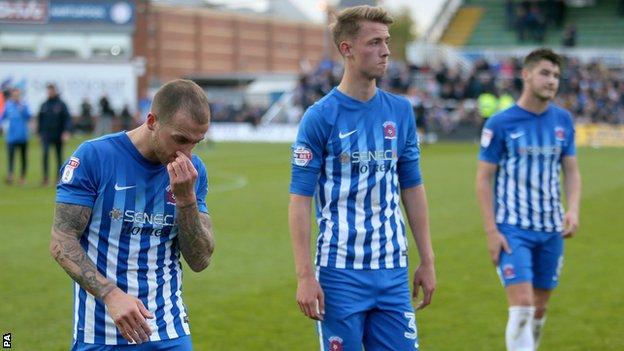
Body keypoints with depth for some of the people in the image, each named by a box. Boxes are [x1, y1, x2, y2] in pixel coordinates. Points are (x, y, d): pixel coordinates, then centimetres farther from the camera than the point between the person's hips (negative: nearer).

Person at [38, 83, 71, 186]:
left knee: (59, 157, 5)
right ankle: (46, 176, -17)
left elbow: (67, 119, -6)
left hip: (58, 135, -1)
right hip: (46, 134, 2)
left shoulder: (61, 105, 0)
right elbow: (40, 119, 17)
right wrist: (39, 132, 11)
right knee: (45, 153, -19)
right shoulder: (44, 105, 10)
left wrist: (66, 132, -19)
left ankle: (59, 179, 14)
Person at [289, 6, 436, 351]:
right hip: (341, 274, -4)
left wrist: (427, 260, 11)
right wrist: (305, 275, -14)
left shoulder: (400, 111, 7)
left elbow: (412, 188, 13)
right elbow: (300, 199, -8)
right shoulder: (319, 117, -8)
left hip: (393, 271, 4)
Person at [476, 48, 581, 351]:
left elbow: (571, 171, 12)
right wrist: (491, 231, -12)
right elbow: (484, 179, -5)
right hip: (512, 229, -5)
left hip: (550, 230, 5)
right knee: (522, 306, -15)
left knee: (539, 309, 12)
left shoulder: (562, 120, 6)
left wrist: (573, 210, -7)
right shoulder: (500, 124, -8)